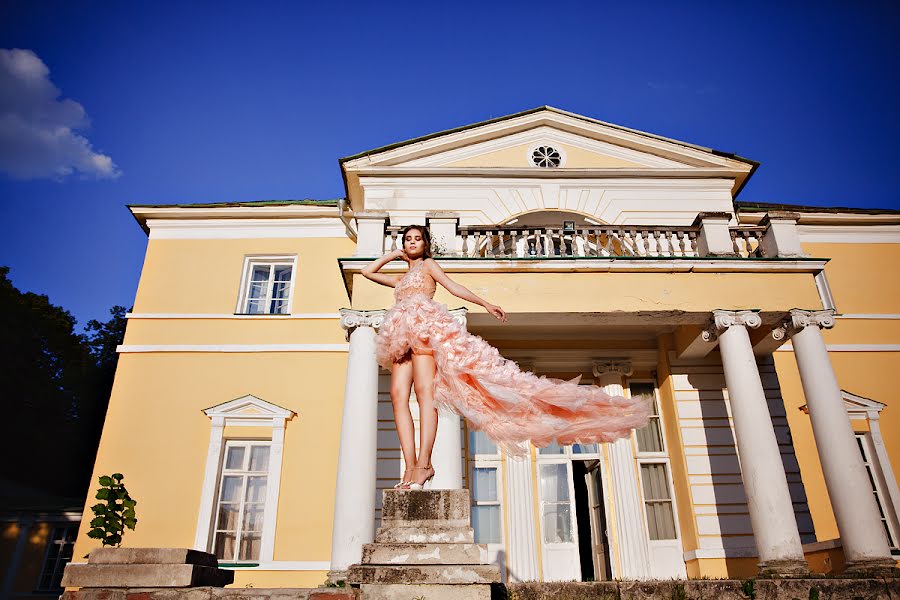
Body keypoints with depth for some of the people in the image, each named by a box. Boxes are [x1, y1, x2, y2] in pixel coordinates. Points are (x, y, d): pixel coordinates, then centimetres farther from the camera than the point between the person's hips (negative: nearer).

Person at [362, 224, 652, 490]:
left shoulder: (427, 264, 19)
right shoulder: (400, 279, 36)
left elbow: (452, 286, 8)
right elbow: (367, 271, 39)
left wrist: (485, 303, -3)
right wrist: (393, 254, 37)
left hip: (424, 324, -6)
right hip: (400, 337, 6)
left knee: (424, 389, -23)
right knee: (398, 395, -14)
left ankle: (424, 463, -33)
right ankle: (410, 467, -22)